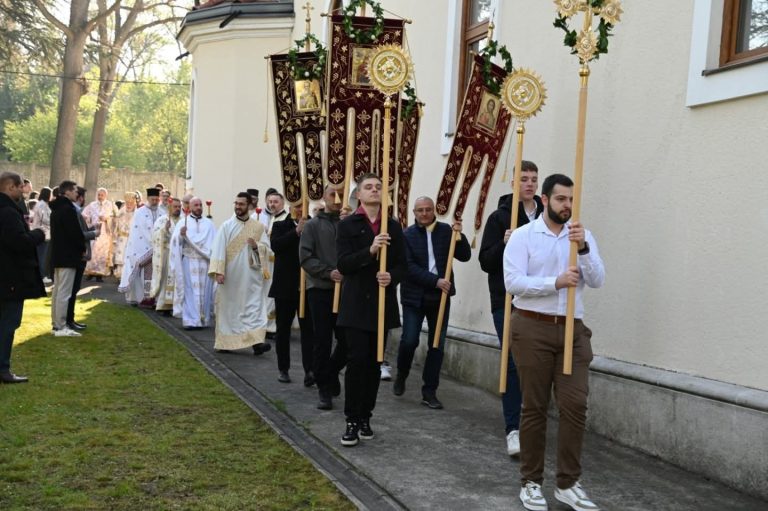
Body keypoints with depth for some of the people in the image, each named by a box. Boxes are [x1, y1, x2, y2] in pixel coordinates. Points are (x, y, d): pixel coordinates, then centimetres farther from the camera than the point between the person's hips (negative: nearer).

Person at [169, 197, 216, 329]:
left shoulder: (209, 223, 11)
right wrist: (181, 235, -26)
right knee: (190, 291, -5)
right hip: (189, 261, -2)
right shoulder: (183, 222, 5)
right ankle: (190, 320, -6)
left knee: (204, 291, 4)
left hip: (205, 262, 2)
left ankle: (204, 319, 13)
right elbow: (176, 241, -5)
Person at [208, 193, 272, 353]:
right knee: (228, 308, 8)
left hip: (251, 276, 0)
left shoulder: (258, 227, 6)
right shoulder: (226, 226, 1)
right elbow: (218, 249, -6)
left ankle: (256, 341, -15)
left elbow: (267, 249, 5)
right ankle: (224, 342, 19)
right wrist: (218, 271, -16)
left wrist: (256, 246, -16)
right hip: (230, 276, 0)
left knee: (254, 307, -9)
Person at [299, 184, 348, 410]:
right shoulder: (312, 225, 4)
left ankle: (331, 373, 29)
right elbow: (305, 257, -3)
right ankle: (324, 389, 12)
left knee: (348, 340, 1)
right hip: (320, 289, -1)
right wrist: (328, 273, -14)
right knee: (322, 341, 1)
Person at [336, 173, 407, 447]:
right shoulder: (347, 225, -1)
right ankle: (352, 421, 0)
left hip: (382, 303, 3)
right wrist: (370, 251, -25)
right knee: (356, 360, -8)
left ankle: (365, 417, 19)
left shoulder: (393, 226, 8)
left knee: (374, 362, 8)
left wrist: (392, 277, -15)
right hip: (356, 303, -3)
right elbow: (343, 264, -11)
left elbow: (402, 264, 7)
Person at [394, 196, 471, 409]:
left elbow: (465, 256, 0)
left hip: (440, 296, 2)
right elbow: (409, 267, -12)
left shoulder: (446, 231, 3)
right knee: (409, 341, -5)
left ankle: (429, 392, 12)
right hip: (414, 296, -2)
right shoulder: (407, 235, -4)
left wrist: (459, 235, -16)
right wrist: (435, 281, -21)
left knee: (437, 345, 3)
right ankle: (401, 376, 24)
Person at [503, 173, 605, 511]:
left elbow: (597, 281, -4)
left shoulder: (583, 235, 8)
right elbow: (512, 282, -14)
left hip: (573, 329, 3)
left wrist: (583, 248, -19)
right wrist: (556, 282, -23)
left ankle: (568, 484, 11)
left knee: (575, 405, -1)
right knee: (535, 407, 4)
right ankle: (531, 482, 16)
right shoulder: (523, 235, -3)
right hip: (533, 328, -3)